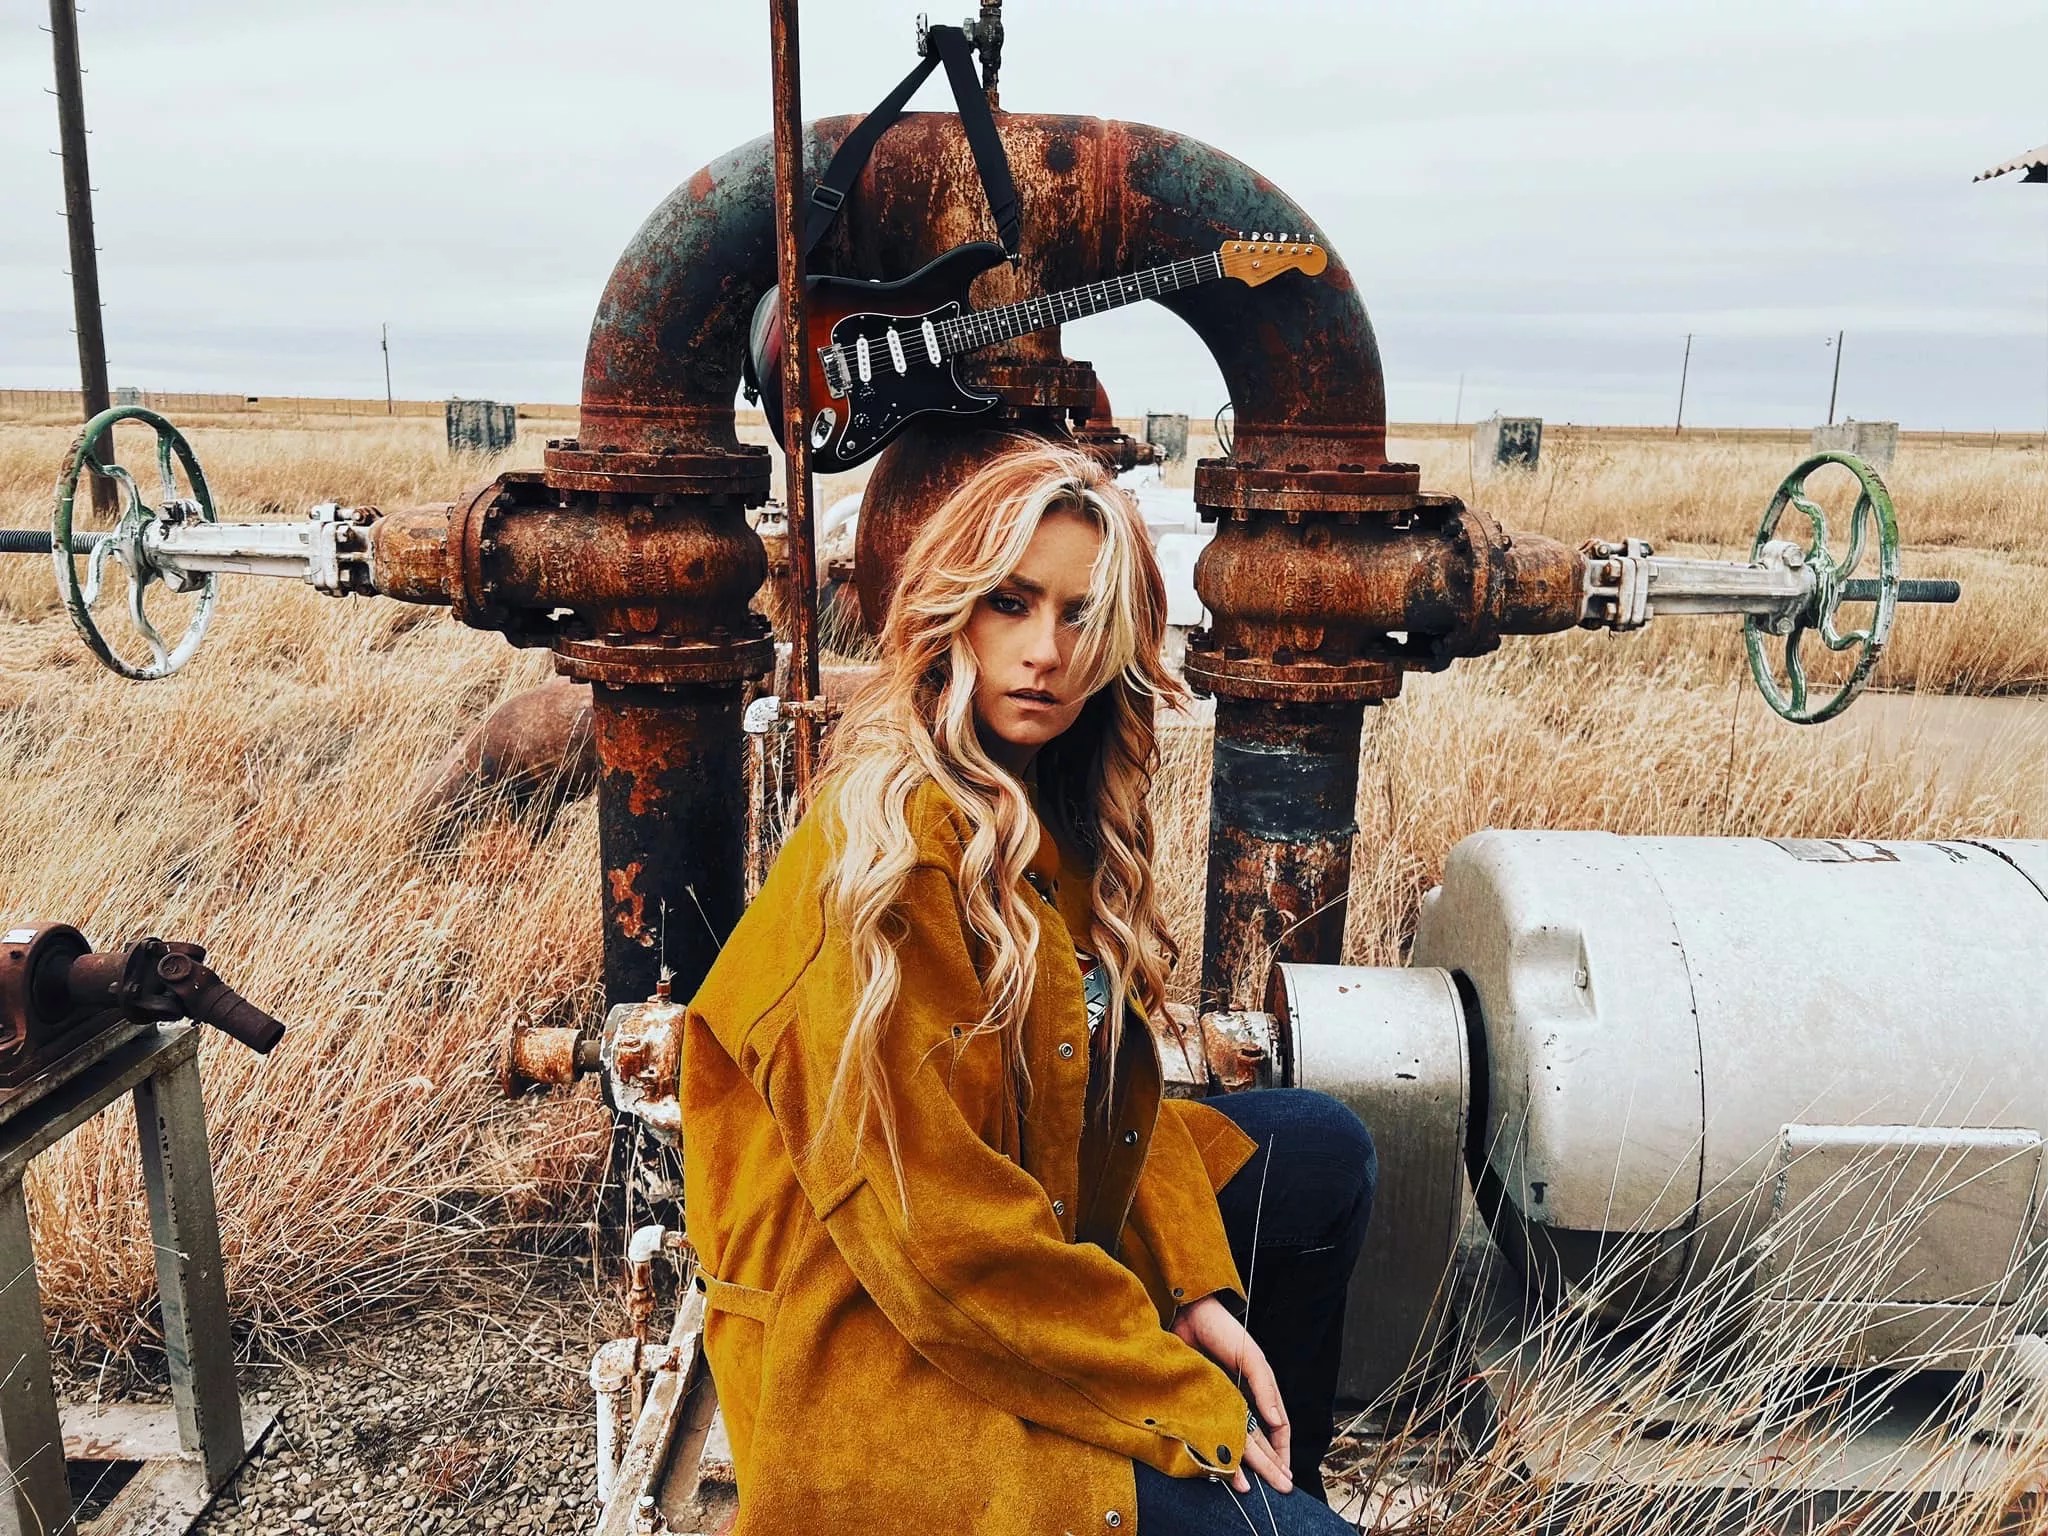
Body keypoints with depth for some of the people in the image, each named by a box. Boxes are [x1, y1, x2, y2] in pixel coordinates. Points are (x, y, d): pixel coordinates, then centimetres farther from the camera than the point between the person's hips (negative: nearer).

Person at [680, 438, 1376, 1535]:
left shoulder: (1061, 811, 1)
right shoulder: (889, 846, -27)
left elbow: (1112, 1068, 8)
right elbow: (933, 1225, -27)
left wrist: (1199, 1289, -3)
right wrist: (1187, 1403, -17)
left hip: (1057, 1219, 9)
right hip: (888, 1360, -9)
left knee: (1328, 1149, 15)